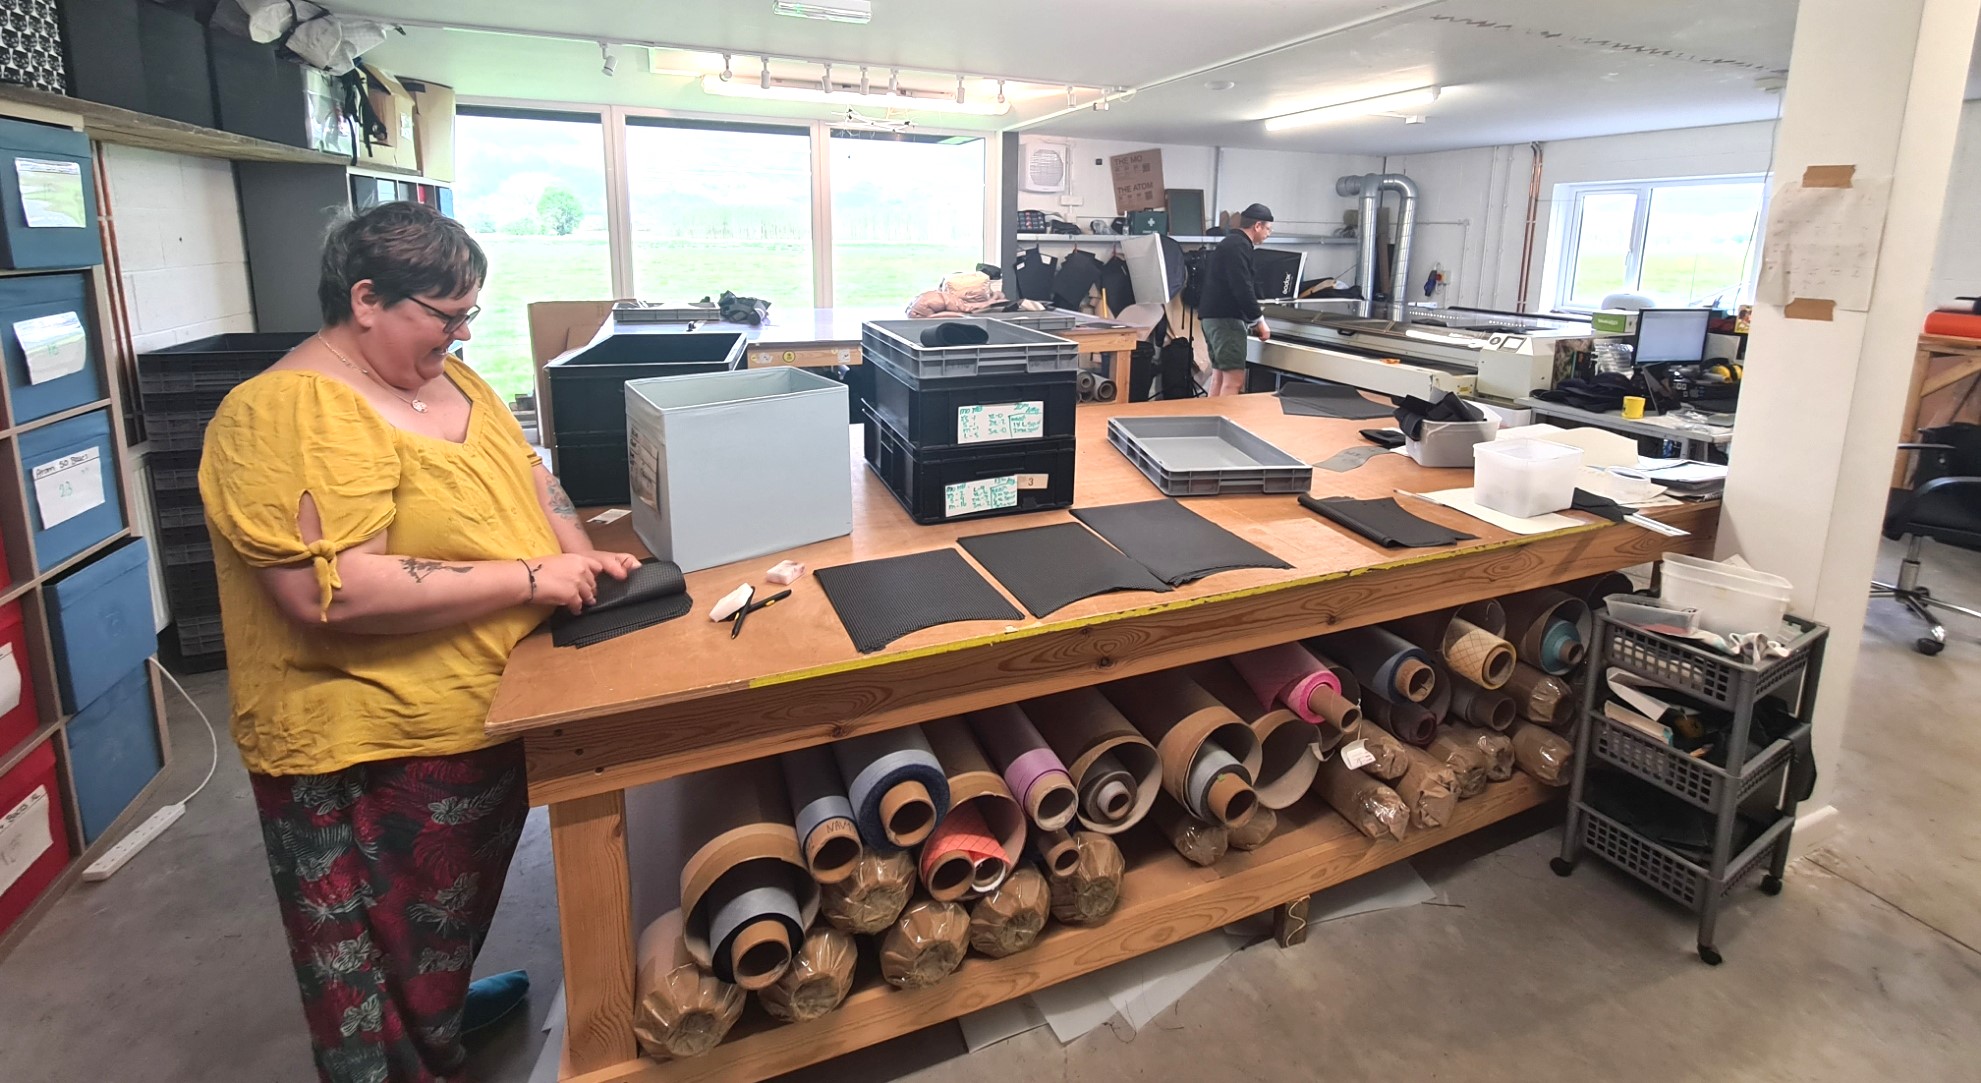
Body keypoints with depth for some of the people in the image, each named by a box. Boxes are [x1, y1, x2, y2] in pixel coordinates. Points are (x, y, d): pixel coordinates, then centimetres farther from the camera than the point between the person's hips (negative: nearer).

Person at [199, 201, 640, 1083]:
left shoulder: (446, 379, 4)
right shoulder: (291, 415, -23)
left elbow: (525, 470, 13)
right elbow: (329, 590, -32)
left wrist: (579, 554, -6)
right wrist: (529, 579, -28)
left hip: (484, 713, 9)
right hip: (375, 752, -8)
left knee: (453, 915, 31)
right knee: (388, 970, 14)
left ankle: (449, 1005, 54)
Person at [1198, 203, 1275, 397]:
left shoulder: (1232, 243, 20)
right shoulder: (1238, 246, -13)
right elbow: (1242, 288, -21)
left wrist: (1253, 319, 27)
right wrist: (1259, 320, -13)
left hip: (1216, 317, 11)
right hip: (1226, 318, -11)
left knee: (1219, 376, 11)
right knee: (1234, 379, -12)